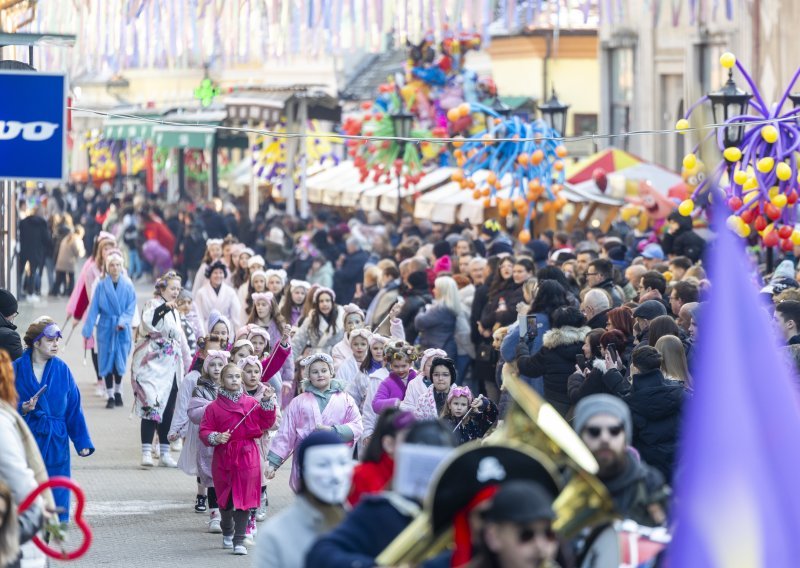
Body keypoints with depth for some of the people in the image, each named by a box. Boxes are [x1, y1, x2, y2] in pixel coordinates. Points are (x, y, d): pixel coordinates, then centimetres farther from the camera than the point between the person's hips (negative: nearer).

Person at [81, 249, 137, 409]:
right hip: (105, 328, 0)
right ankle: (110, 396, 9)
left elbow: (131, 307, -3)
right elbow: (94, 308, -2)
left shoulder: (127, 285, -4)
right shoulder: (101, 285, -5)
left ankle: (118, 392, 28)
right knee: (107, 363, 1)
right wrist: (88, 330, -5)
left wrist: (123, 321, -19)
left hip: (122, 330, 0)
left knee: (120, 361, 7)